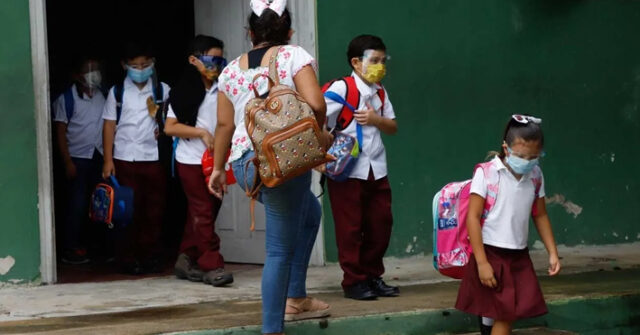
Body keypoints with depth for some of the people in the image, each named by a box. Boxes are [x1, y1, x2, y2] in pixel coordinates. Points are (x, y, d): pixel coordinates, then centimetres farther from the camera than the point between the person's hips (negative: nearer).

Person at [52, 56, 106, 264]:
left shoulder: (102, 96, 7)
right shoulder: (67, 98, -6)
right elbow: (60, 131, -6)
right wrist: (68, 162, -11)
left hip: (99, 156, 4)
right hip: (78, 158, -4)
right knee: (77, 205, -3)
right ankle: (70, 250, 4)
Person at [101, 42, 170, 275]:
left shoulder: (162, 90, 8)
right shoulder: (117, 92, 6)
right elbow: (109, 126, 5)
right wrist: (108, 160, -1)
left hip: (154, 157, 1)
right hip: (125, 158, -1)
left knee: (154, 210, 3)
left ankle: (150, 257, 13)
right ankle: (128, 259, 7)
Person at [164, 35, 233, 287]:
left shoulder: (221, 91, 7)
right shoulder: (183, 91, -5)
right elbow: (169, 127, -7)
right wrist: (202, 133, -15)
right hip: (192, 160, -5)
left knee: (199, 213, 10)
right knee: (203, 212, -6)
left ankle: (187, 260, 20)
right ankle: (212, 266, -6)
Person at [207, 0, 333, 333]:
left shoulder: (232, 69, 14)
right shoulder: (294, 56, 0)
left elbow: (224, 124, 14)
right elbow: (315, 104, -12)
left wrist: (218, 168, 25)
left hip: (243, 163, 6)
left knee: (310, 212, 30)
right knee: (280, 250, 0)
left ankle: (295, 298, 30)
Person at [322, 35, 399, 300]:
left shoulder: (380, 92, 12)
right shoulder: (341, 88, -10)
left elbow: (393, 127, 14)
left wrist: (376, 119, -6)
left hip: (376, 170, 7)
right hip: (347, 171, -7)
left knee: (380, 224, 8)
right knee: (350, 228, -1)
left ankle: (373, 276, 21)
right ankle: (354, 281, 8)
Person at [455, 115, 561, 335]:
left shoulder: (535, 176, 2)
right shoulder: (486, 174, -14)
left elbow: (540, 216, 14)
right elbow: (473, 218, -14)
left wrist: (553, 252, 10)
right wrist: (482, 262, -16)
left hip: (519, 257, 5)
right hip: (491, 254, -5)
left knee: (508, 315, 7)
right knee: (503, 316, -1)